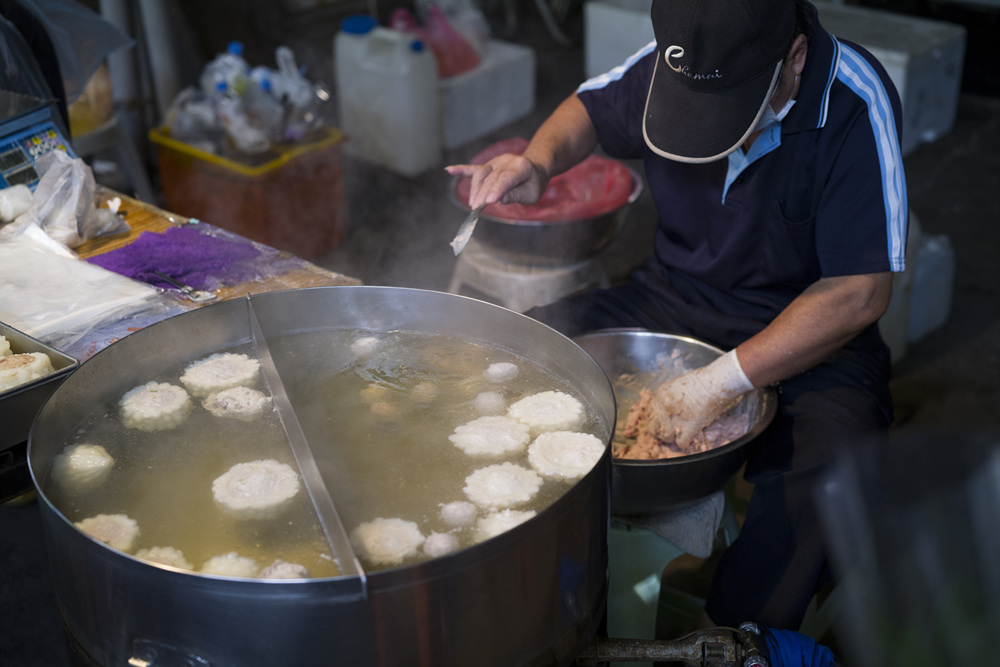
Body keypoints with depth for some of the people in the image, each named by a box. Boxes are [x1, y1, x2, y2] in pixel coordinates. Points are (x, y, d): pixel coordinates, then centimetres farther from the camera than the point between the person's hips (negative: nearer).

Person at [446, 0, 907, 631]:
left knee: (827, 483, -34)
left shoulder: (853, 106, -24)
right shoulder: (672, 63, -11)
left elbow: (859, 294, -24)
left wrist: (722, 381, -28)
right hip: (671, 297, 5)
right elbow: (592, 108, 12)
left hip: (809, 338, -4)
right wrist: (540, 161, -12)